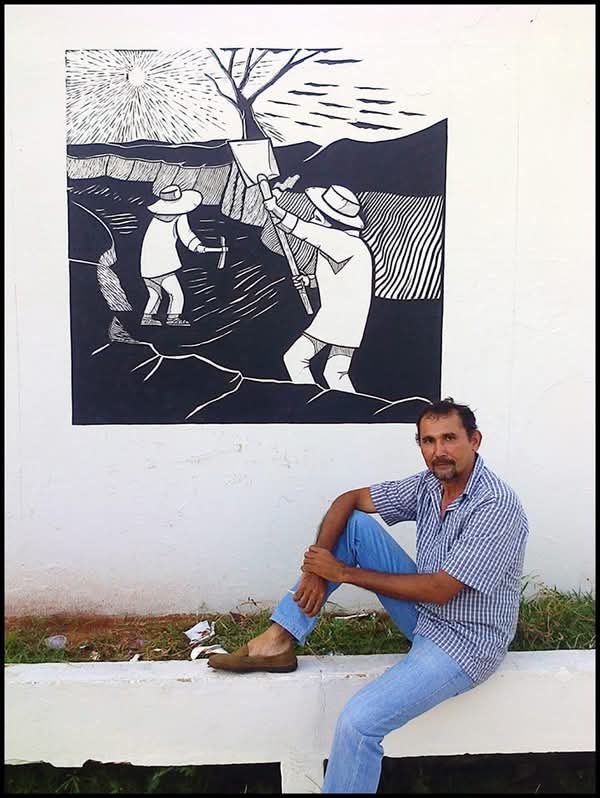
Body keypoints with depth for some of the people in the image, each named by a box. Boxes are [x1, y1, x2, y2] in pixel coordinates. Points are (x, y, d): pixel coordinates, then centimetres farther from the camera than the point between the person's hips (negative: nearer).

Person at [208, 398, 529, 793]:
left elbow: (439, 590, -26)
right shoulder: (428, 484, -2)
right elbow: (348, 499, 2)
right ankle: (279, 641, -6)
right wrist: (317, 567, -14)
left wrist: (344, 573, -20)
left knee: (358, 721, -26)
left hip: (464, 642, -8)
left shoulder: (497, 506, -24)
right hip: (425, 613, 8)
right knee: (354, 522, -5)